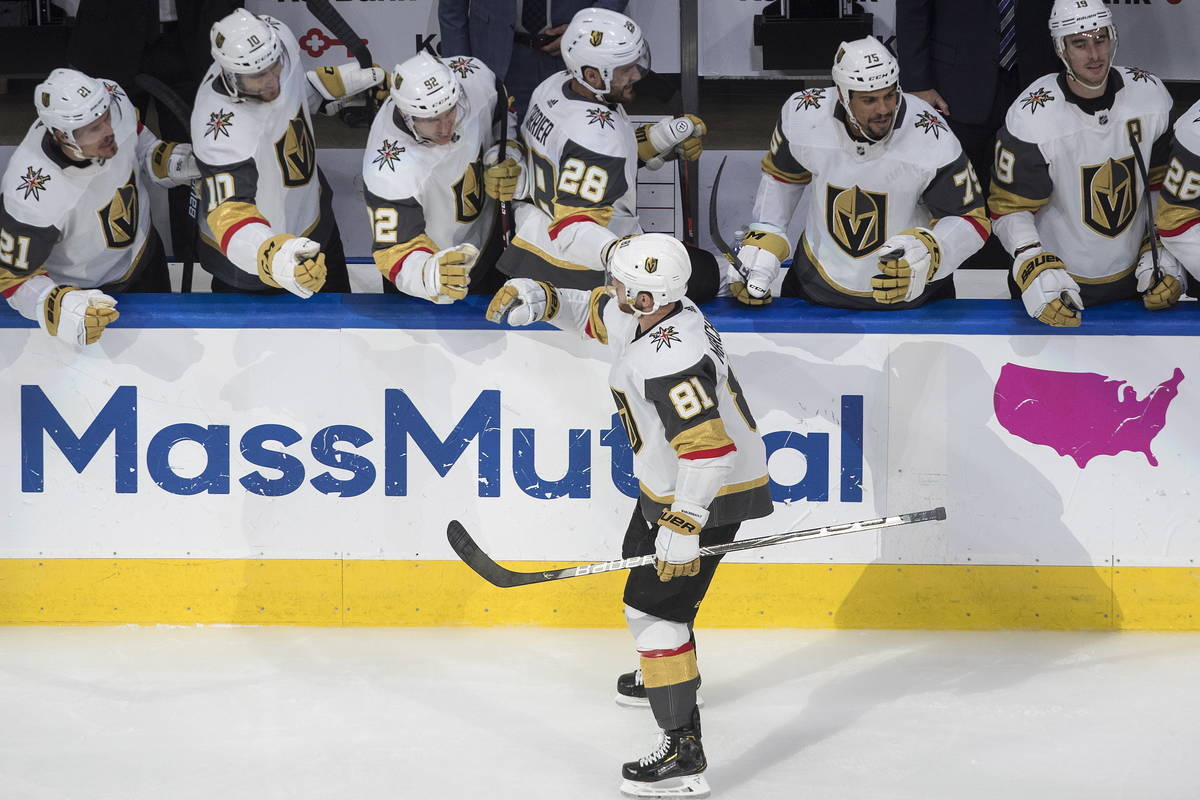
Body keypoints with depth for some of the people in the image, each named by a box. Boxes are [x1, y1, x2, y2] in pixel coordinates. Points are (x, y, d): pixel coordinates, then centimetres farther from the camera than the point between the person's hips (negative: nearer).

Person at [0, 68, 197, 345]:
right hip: (77, 289, -5)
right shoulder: (33, 195, -43)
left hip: (144, 256, 6)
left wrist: (175, 161, -21)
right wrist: (58, 308, -49)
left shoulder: (115, 102, -28)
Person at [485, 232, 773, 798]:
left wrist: (683, 526, -35)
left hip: (710, 495, -11)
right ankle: (669, 671, 56)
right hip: (672, 483, 11)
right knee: (641, 558, 32)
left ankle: (683, 754, -13)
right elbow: (594, 313, 18)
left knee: (654, 608, -12)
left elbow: (708, 446, -37)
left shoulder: (669, 358, -33)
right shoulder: (652, 313, -3)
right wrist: (540, 299, 1)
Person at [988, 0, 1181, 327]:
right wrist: (1035, 272, -26)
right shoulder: (1030, 118, -19)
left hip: (1132, 276, 4)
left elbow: (1165, 185, 5)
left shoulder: (1150, 95, -7)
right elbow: (1010, 208, -13)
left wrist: (1162, 253, -2)